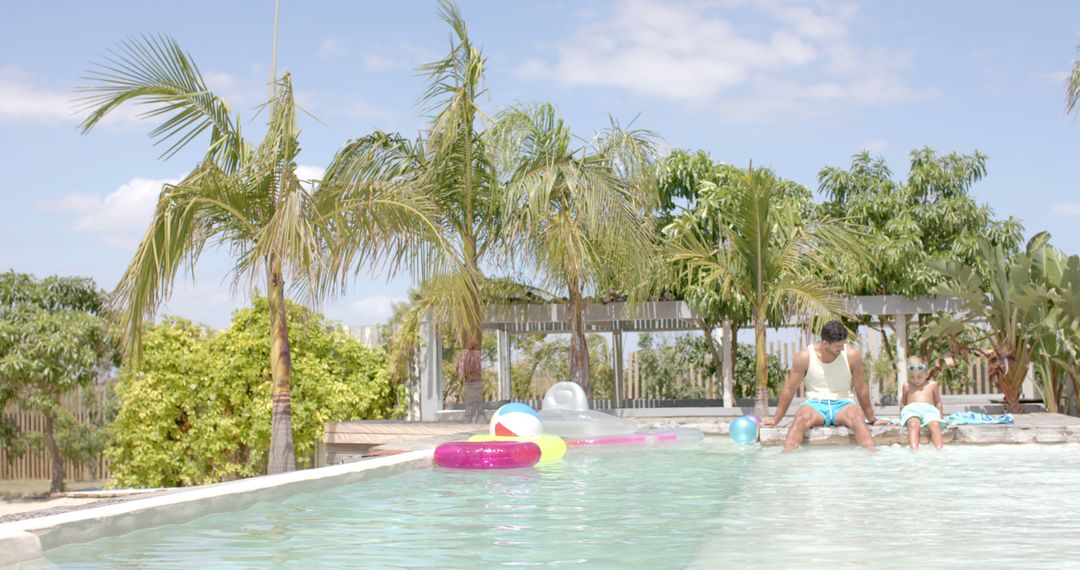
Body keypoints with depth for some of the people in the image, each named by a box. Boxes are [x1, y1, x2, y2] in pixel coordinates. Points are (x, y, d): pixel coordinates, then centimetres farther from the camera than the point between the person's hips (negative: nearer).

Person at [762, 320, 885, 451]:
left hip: (843, 404, 1)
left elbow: (861, 389, 5)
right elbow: (790, 389, 3)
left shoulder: (852, 355, -4)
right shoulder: (804, 357, -5)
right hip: (815, 404, 0)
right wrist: (775, 419, 4)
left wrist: (872, 419, 10)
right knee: (800, 419, -36)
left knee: (858, 418, -36)